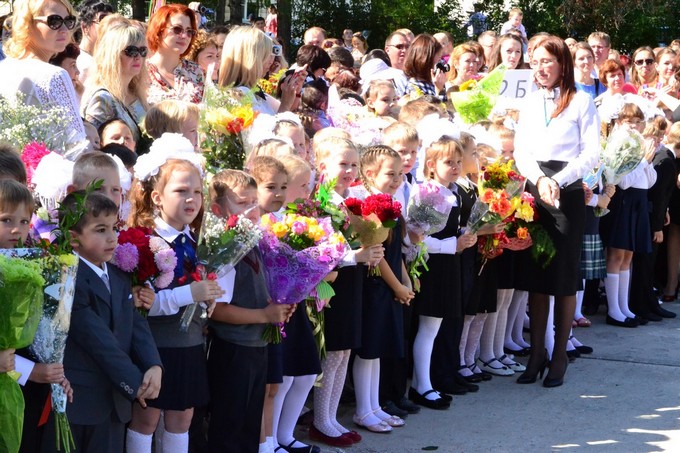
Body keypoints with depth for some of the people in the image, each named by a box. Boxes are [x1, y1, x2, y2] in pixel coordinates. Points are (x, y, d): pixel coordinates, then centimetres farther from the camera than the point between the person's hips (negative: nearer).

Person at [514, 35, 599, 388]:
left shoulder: (581, 102, -1)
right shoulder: (529, 103, 13)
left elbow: (591, 153, -6)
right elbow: (520, 151, 7)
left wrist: (558, 181, -16)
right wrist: (539, 180, -11)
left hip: (568, 194, -4)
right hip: (533, 191, 4)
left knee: (564, 277, 0)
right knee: (534, 276, 5)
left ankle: (559, 355, 9)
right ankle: (536, 353, 13)